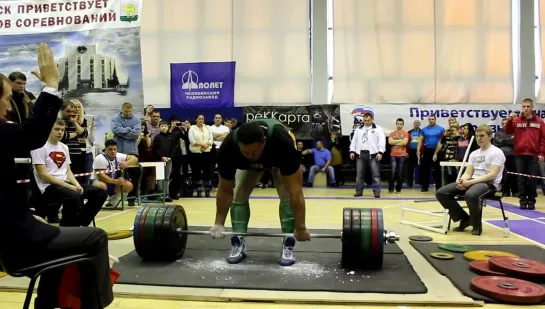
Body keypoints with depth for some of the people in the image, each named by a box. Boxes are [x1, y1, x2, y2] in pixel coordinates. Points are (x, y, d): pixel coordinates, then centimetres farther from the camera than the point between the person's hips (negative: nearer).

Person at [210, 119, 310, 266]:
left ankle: (288, 246, -10)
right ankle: (238, 245, -1)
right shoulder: (228, 147, -39)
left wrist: (300, 227, -37)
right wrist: (219, 223, -18)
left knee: (287, 195, -20)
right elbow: (225, 190, -25)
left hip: (280, 159, -2)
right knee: (239, 194, -13)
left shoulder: (283, 143, -47)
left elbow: (295, 190, -42)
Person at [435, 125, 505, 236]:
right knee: (441, 193, -10)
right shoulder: (473, 154, 18)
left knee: (471, 195, -42)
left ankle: (476, 224, -13)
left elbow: (492, 175, -15)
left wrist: (470, 182, -23)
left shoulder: (497, 152, -4)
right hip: (472, 182, 7)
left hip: (489, 184, -7)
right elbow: (468, 173, 11)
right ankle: (464, 219, 4)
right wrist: (462, 180, -14)